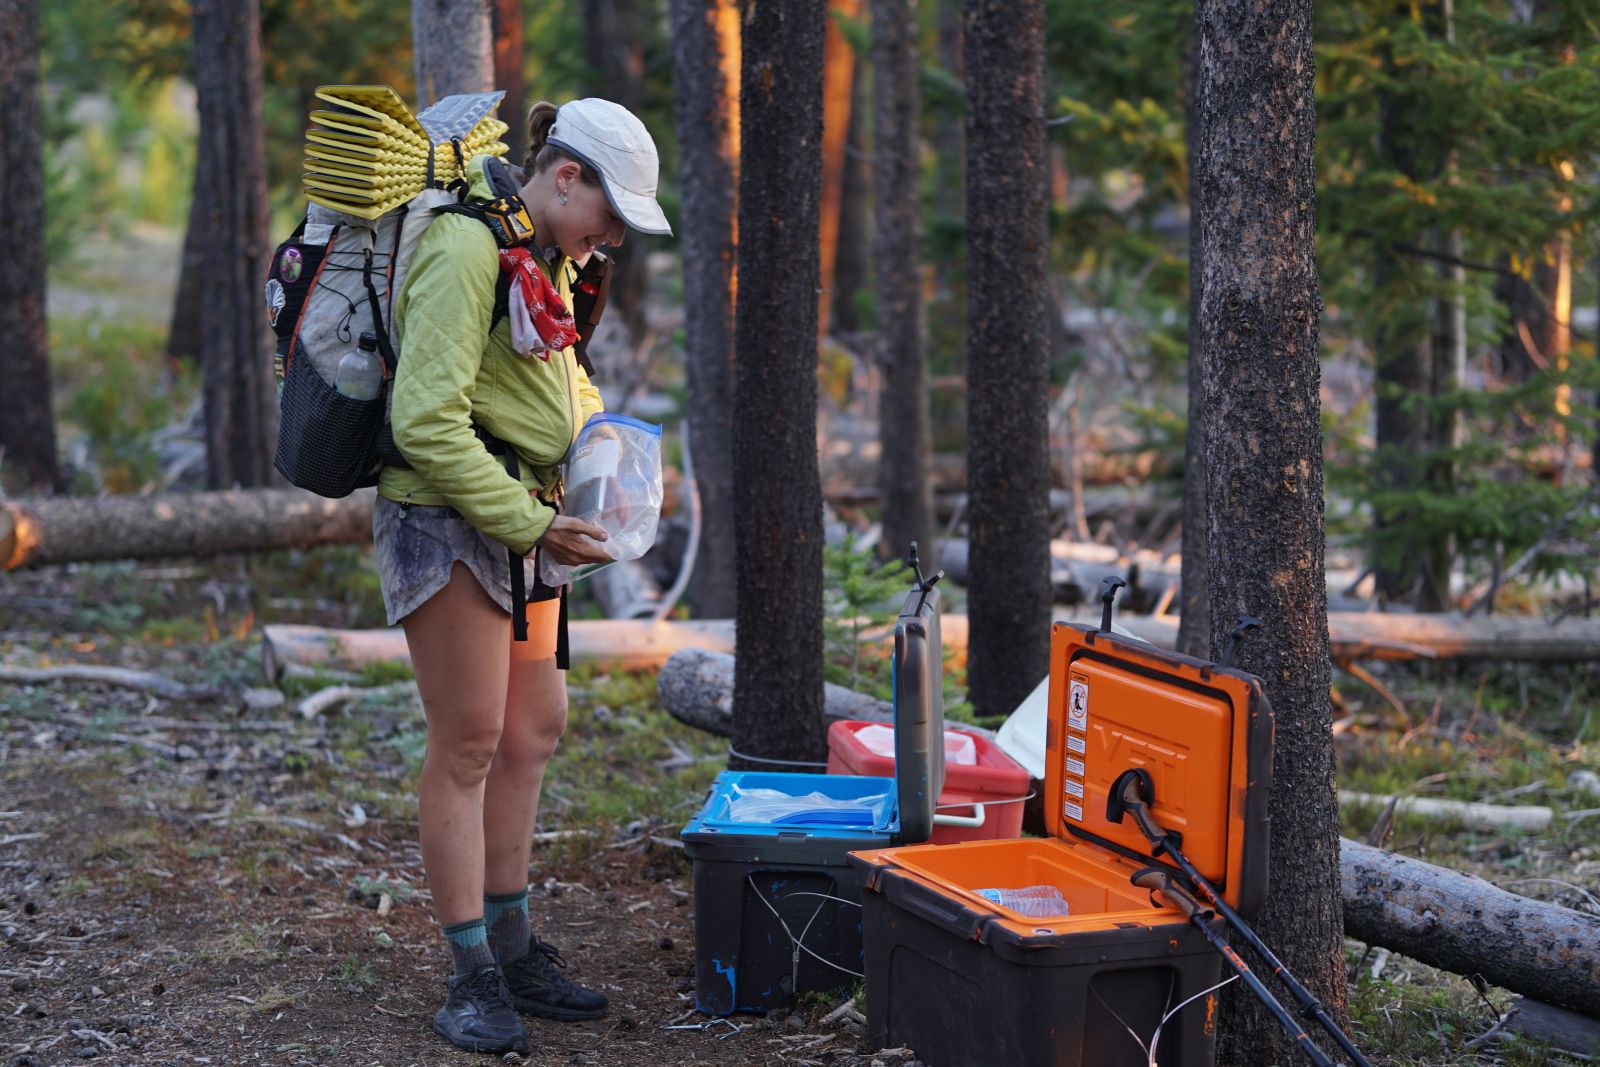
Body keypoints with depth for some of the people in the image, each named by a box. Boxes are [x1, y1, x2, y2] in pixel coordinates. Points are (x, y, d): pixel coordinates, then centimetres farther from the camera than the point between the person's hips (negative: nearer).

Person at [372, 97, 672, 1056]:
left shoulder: (547, 257, 12)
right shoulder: (466, 251, -19)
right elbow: (426, 420, -25)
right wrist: (532, 523, -22)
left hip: (517, 518, 10)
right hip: (446, 519, -10)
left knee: (533, 731, 13)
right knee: (468, 746, -5)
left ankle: (512, 949, 23)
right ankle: (473, 980, 3)